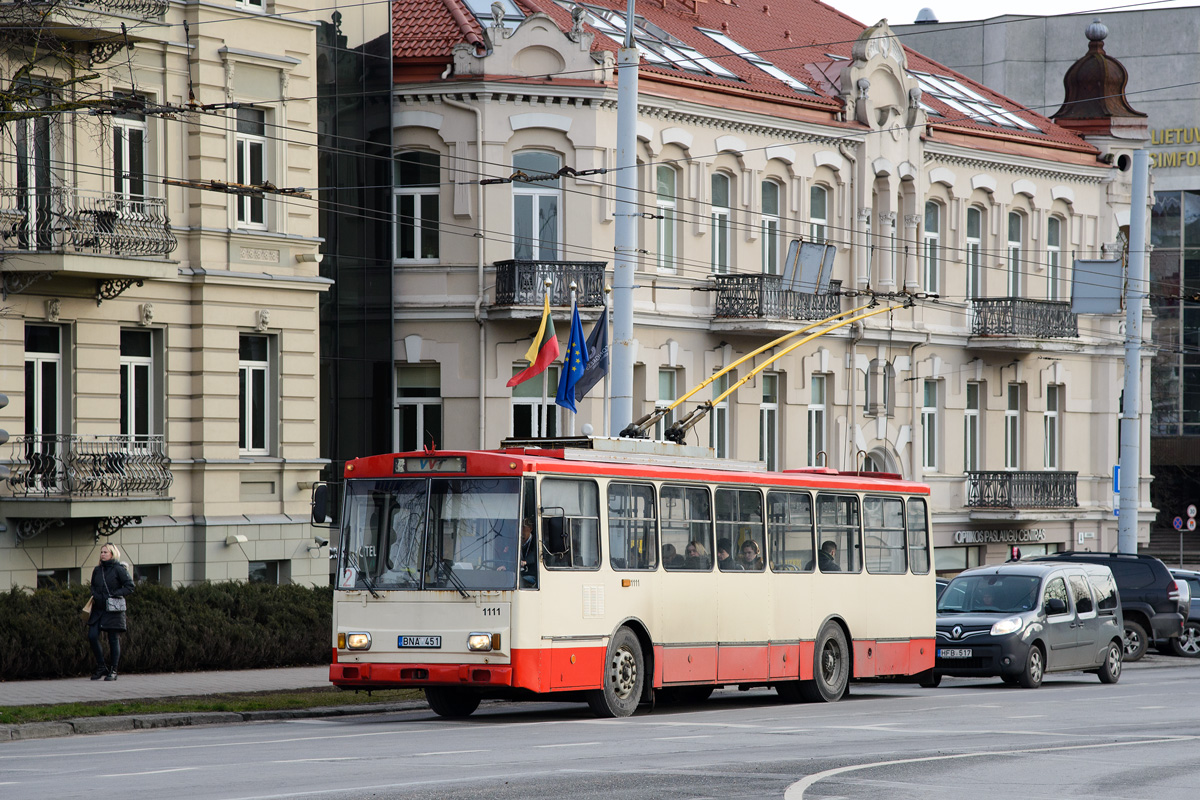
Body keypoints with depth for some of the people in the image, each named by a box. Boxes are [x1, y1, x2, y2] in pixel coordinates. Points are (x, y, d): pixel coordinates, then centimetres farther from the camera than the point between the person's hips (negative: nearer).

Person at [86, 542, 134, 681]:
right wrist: (94, 595, 2)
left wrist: (114, 595, -16)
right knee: (92, 636, -5)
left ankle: (113, 671, 6)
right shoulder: (97, 570, 12)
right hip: (98, 610, 5)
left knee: (114, 639, -2)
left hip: (113, 609, -5)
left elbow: (130, 587, -8)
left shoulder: (119, 569, -5)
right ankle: (101, 667, 8)